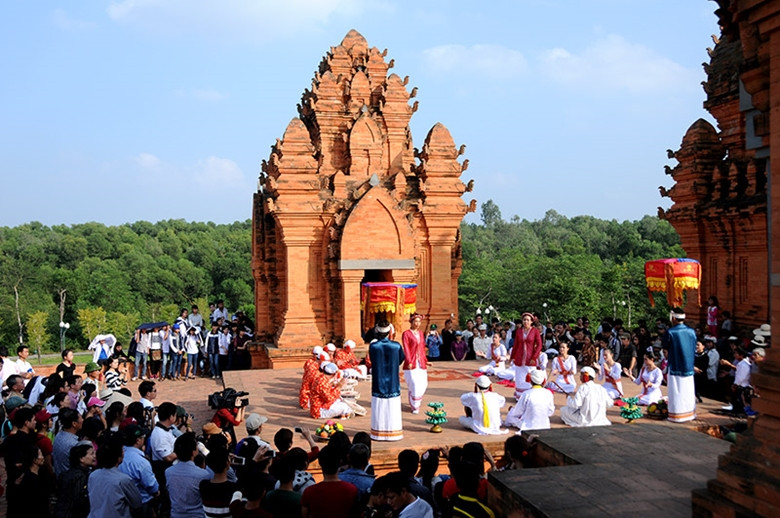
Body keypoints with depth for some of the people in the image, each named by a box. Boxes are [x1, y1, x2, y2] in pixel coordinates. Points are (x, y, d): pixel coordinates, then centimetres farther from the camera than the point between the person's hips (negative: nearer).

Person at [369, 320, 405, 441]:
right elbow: (401, 360, 5)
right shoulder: (396, 346, -9)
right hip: (393, 384, 0)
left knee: (379, 408, 8)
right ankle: (393, 431, 14)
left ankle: (379, 432, 12)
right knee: (392, 408, 9)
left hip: (378, 383, 0)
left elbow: (372, 361, 3)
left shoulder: (373, 346, -12)